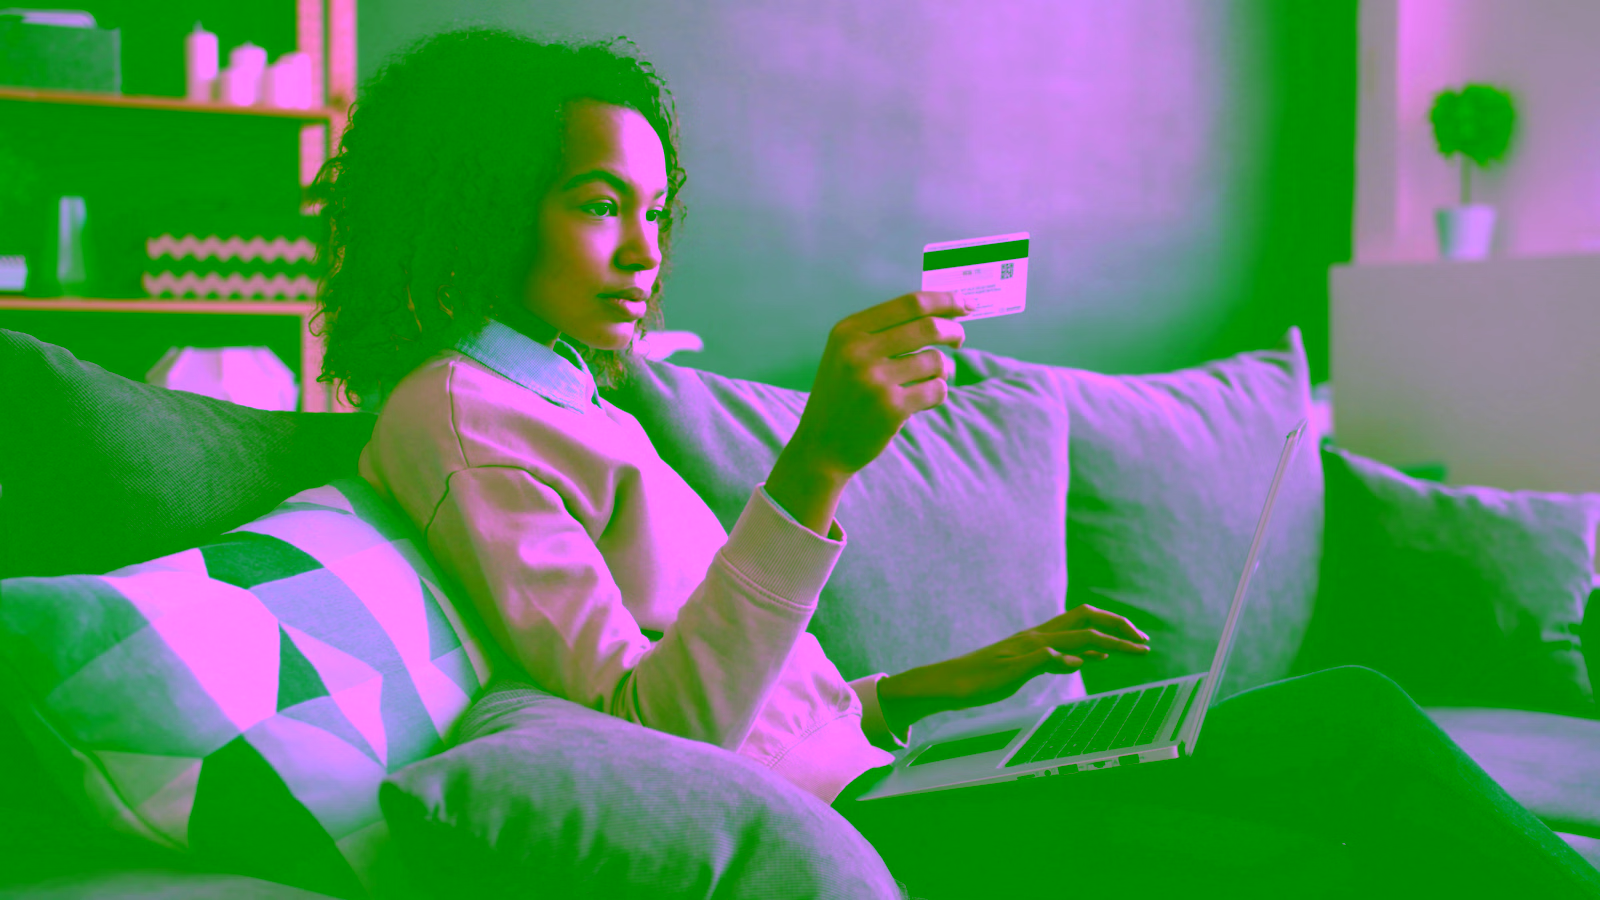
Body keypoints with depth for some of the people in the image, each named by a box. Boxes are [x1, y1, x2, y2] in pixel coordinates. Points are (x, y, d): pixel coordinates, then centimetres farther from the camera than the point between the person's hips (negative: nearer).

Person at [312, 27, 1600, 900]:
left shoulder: (566, 406, 23)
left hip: (851, 783, 9)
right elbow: (647, 734, -18)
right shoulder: (454, 412, -7)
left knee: (1351, 714, 0)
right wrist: (817, 466, -25)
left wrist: (938, 685, 15)